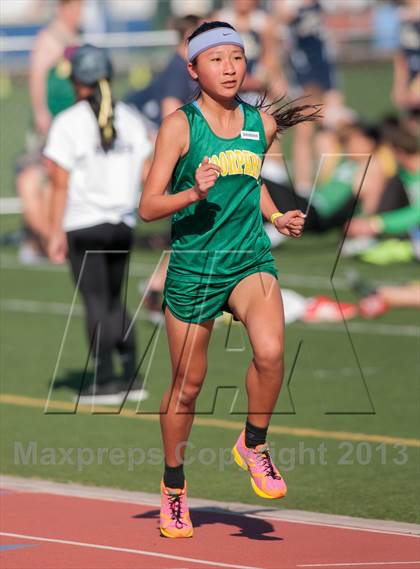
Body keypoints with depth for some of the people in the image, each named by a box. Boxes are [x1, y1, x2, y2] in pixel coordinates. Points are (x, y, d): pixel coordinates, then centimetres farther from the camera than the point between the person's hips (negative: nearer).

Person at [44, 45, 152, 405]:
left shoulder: (68, 123, -9)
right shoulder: (130, 119, 4)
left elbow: (61, 184, -12)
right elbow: (147, 173, 4)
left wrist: (56, 233, -9)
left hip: (83, 224, -4)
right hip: (122, 224, 4)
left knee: (96, 303, 1)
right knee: (113, 301, 17)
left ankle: (105, 381, 2)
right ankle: (132, 377, 12)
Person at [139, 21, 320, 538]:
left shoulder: (262, 123, 5)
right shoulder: (179, 126, -8)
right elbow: (148, 207, -9)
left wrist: (276, 217, 8)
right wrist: (195, 193, -25)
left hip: (250, 260, 2)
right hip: (193, 265, -2)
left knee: (270, 350, -25)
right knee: (187, 383, 8)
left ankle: (254, 445, 1)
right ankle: (173, 486, 29)